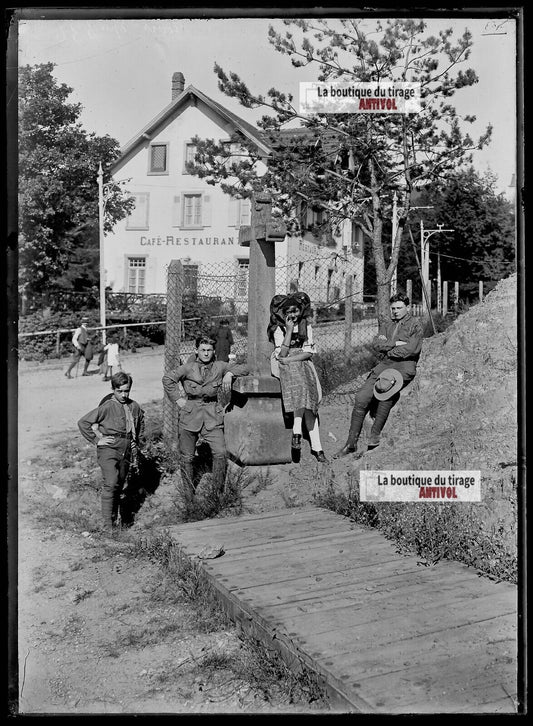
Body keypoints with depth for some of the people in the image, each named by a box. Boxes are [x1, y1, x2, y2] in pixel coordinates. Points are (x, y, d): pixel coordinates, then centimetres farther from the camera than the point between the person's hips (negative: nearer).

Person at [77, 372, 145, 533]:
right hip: (109, 449, -5)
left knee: (119, 484, 12)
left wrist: (138, 442, 20)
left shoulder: (134, 407, 6)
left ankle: (115, 517, 28)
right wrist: (97, 439, -8)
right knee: (111, 483, -17)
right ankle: (108, 524, -14)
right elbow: (83, 422, -9)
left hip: (126, 450, 5)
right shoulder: (107, 407, -11)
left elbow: (141, 423, 28)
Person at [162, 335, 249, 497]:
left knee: (220, 453, -12)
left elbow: (244, 369, 11)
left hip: (212, 416, 1)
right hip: (190, 415, -1)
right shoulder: (188, 368, 1)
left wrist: (229, 374, -7)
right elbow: (167, 379, -3)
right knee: (186, 457, 6)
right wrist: (178, 399, -7)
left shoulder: (219, 367, 7)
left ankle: (219, 492, 3)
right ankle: (189, 494, 22)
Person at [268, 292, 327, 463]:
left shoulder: (306, 327, 11)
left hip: (303, 364, 4)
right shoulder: (278, 329, 3)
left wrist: (289, 360, -10)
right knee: (301, 384, -32)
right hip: (284, 366, -3)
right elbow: (282, 353, -9)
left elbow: (309, 352, 3)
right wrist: (289, 330, -13)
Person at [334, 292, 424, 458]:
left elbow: (413, 349, -7)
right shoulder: (385, 324, 23)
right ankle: (351, 443, -8)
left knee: (384, 388, -36)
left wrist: (388, 350, 1)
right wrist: (396, 343, -5)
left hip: (405, 365, -5)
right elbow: (376, 344, 7)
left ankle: (375, 436, -27)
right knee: (361, 398, -15)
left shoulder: (415, 325, 8)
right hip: (384, 365, 5)